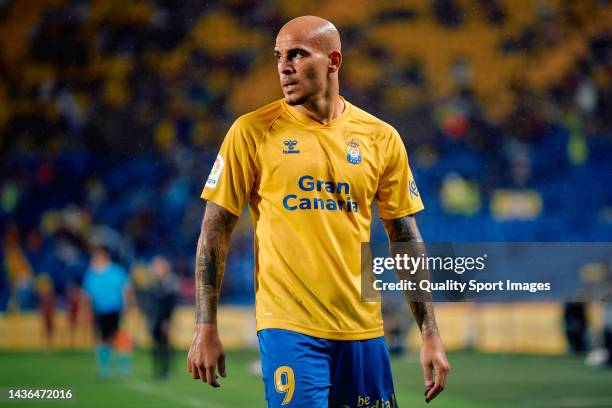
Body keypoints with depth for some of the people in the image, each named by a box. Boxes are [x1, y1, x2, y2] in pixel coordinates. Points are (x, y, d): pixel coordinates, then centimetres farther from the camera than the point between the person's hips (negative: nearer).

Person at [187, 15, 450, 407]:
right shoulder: (252, 132, -1)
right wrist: (206, 329, -3)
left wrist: (430, 334, 7)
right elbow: (215, 231, 1)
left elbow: (406, 239, 11)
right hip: (288, 326, -3)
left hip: (363, 327, 3)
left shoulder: (381, 138, 6)